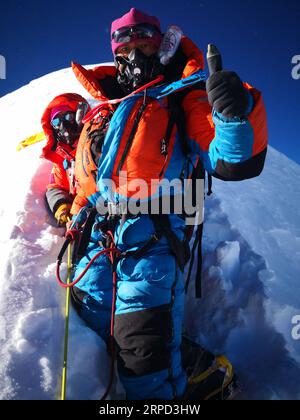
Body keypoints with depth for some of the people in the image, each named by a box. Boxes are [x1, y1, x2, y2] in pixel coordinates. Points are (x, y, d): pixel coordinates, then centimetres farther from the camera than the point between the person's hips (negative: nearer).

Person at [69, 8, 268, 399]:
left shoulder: (182, 98, 12)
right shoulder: (100, 111, 27)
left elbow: (233, 161, -3)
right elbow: (67, 176, 33)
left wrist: (237, 115, -21)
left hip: (150, 237, -5)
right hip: (96, 238, 6)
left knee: (145, 356, -14)